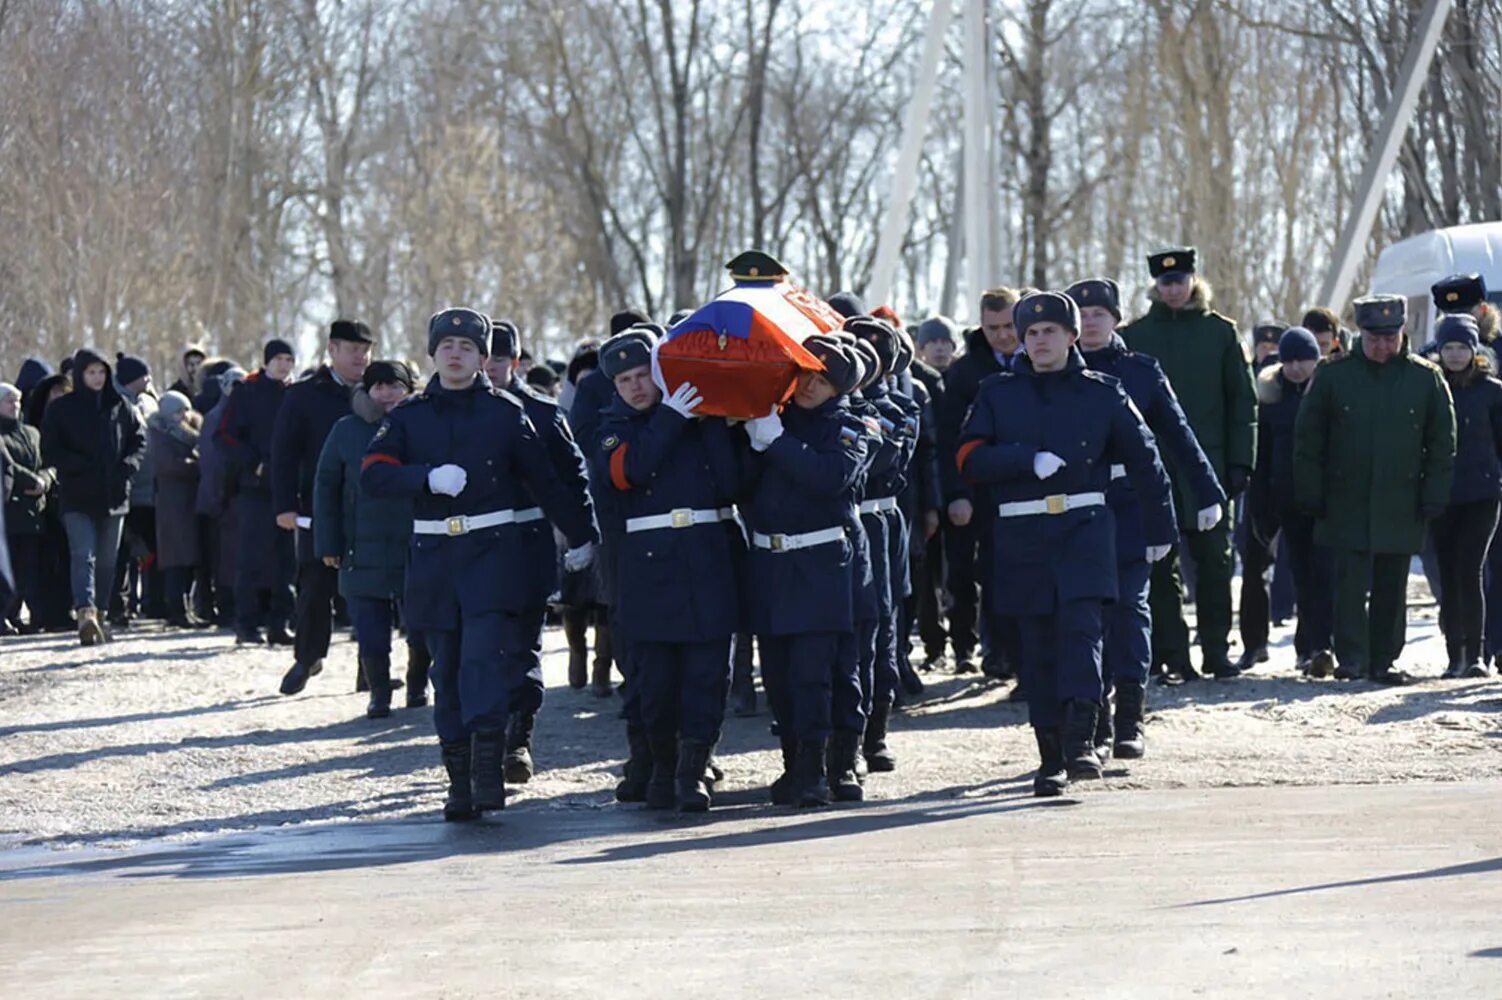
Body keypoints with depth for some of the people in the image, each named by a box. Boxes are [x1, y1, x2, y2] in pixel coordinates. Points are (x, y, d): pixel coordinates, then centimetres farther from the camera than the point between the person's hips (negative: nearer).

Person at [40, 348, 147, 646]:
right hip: (78, 497, -4)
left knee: (107, 560, 10)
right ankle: (86, 613, -30)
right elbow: (50, 450, -3)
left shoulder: (120, 407, 9)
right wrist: (82, 467, -15)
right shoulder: (61, 408, 1)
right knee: (83, 555, -17)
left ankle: (97, 615, 20)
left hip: (114, 495, 4)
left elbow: (139, 439, 13)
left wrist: (128, 466, -5)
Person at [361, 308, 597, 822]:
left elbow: (546, 479, 11)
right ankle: (459, 780, 9)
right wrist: (429, 477, -18)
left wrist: (581, 535, 14)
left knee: (485, 655, -17)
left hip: (494, 552, -3)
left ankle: (488, 772, -23)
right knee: (447, 670, 4)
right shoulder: (409, 416, 9)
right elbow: (373, 474, -3)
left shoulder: (506, 412, 5)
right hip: (433, 556, 3)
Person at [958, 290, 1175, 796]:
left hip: (1084, 526, -1)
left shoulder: (1101, 392, 7)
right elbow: (969, 457, 0)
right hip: (1021, 532, 1)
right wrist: (1030, 461, -13)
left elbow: (1143, 459, 14)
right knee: (1038, 645, 2)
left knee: (1081, 624, -18)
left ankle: (1080, 740, -26)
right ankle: (1051, 757, 7)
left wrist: (1160, 529, 16)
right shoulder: (998, 394, 9)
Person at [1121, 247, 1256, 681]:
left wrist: (1239, 462, -1)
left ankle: (1216, 650, 9)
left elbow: (1242, 401, 6)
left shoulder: (1220, 332, 5)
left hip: (1207, 464, 0)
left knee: (1214, 559, 1)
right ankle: (1173, 656, 6)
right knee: (1159, 564, 1)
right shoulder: (1134, 335, 5)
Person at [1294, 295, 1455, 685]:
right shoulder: (1333, 375, 2)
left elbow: (1442, 443, 7)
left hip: (1401, 504, 1)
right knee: (1350, 583, -7)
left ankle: (1385, 660, 13)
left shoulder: (1426, 378, 4)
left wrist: (1434, 498, 0)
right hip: (1346, 503, -1)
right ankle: (1351, 658, -4)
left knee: (1392, 587, 6)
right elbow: (1307, 439, 5)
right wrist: (1311, 494, 0)